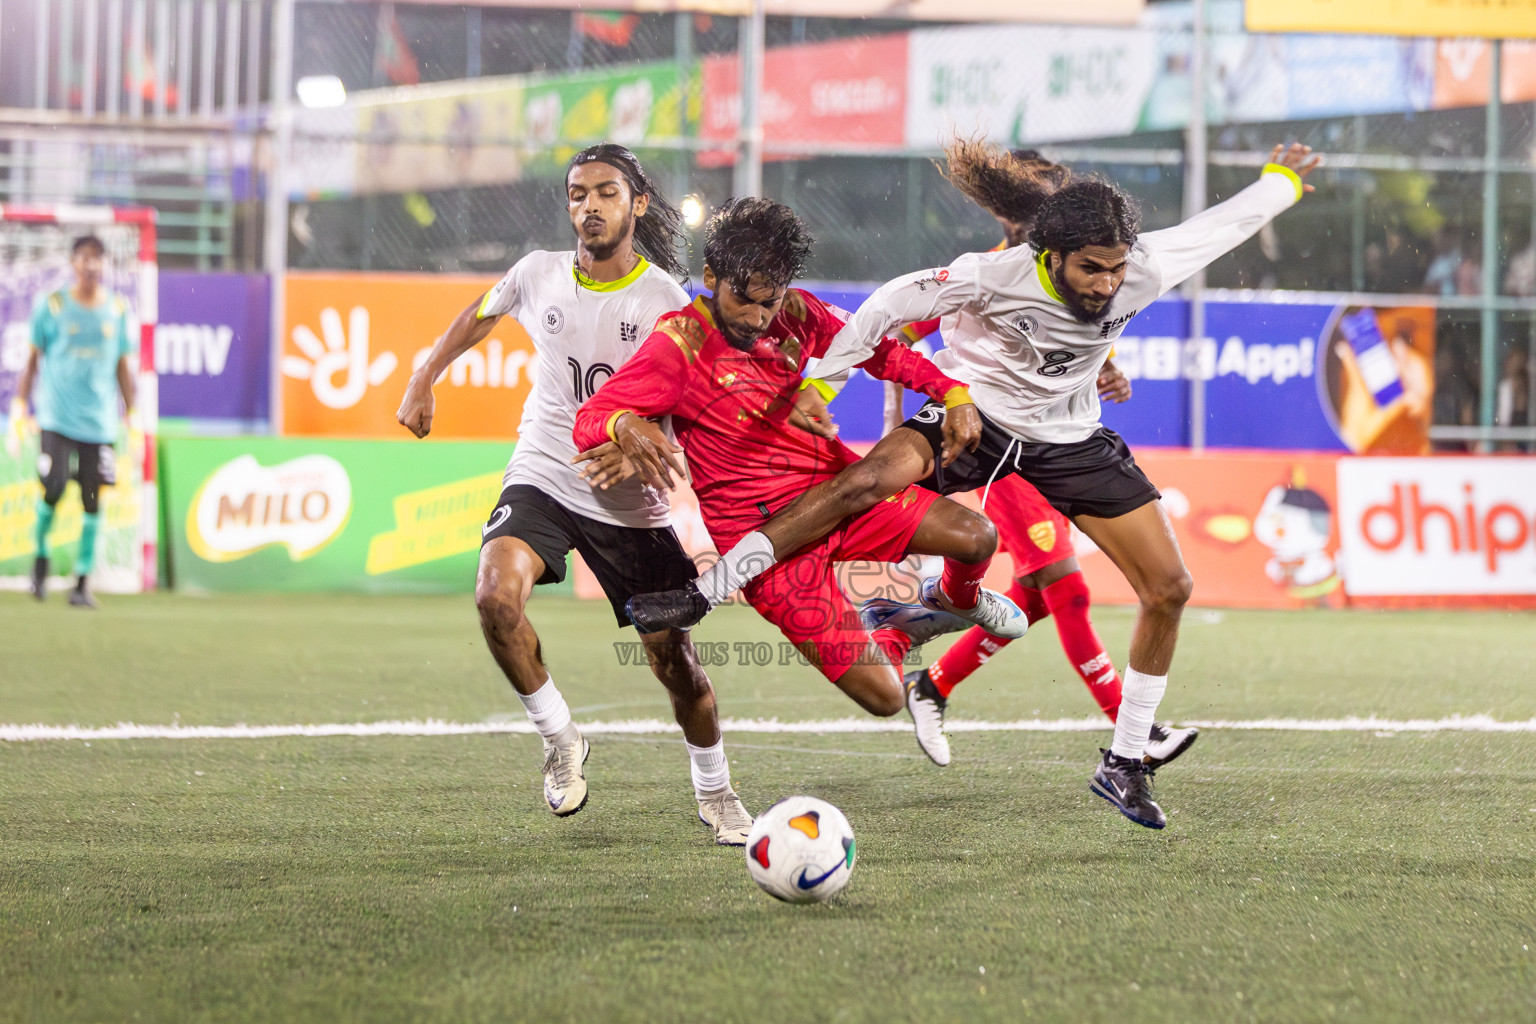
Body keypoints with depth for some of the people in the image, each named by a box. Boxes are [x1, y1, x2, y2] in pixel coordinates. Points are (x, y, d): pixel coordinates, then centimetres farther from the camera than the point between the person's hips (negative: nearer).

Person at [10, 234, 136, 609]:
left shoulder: (117, 310, 8)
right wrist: (20, 405, 0)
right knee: (53, 489, -13)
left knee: (92, 499, -1)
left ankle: (83, 581, 6)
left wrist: (131, 415, 11)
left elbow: (123, 366, 14)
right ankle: (40, 556, 14)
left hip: (100, 420, 2)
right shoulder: (52, 306, 2)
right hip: (56, 418, -2)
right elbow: (33, 358, 6)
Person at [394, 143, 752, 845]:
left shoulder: (666, 299, -10)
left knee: (675, 662, 2)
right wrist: (423, 382, 21)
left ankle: (714, 792, 30)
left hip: (633, 504, -1)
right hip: (542, 479, 1)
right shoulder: (539, 275, -1)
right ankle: (558, 740, -6)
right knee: (497, 595, -28)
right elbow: (478, 316, 21)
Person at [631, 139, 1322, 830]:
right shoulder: (997, 276, -29)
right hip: (973, 415, -4)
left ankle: (1124, 764, 13)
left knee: (1169, 588, -2)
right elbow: (892, 303, -19)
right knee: (869, 481, -33)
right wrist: (820, 381, -17)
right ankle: (699, 593, -29)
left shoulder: (1143, 270, -20)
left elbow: (1220, 226, -1)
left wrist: (1282, 180, 14)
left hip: (1069, 440, 4)